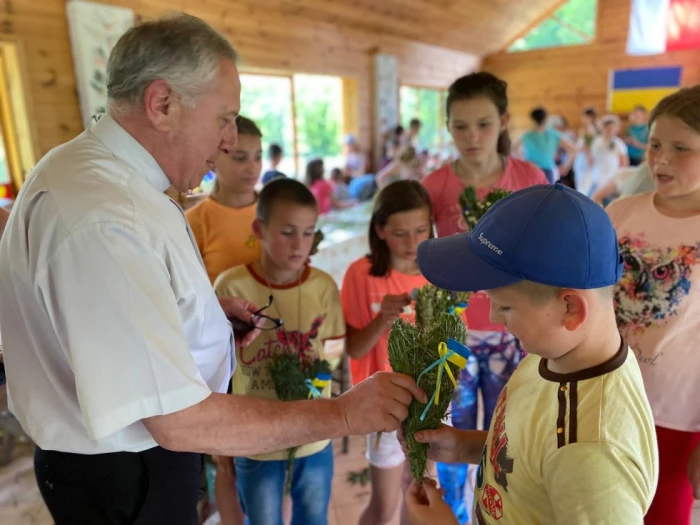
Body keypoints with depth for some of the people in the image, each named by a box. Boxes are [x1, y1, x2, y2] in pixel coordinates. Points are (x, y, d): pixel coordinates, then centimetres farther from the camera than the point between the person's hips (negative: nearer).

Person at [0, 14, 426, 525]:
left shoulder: (94, 168, 1)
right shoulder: (102, 222, -33)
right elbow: (180, 422, -32)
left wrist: (206, 304, 1)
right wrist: (343, 413, -25)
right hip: (126, 478, -9)